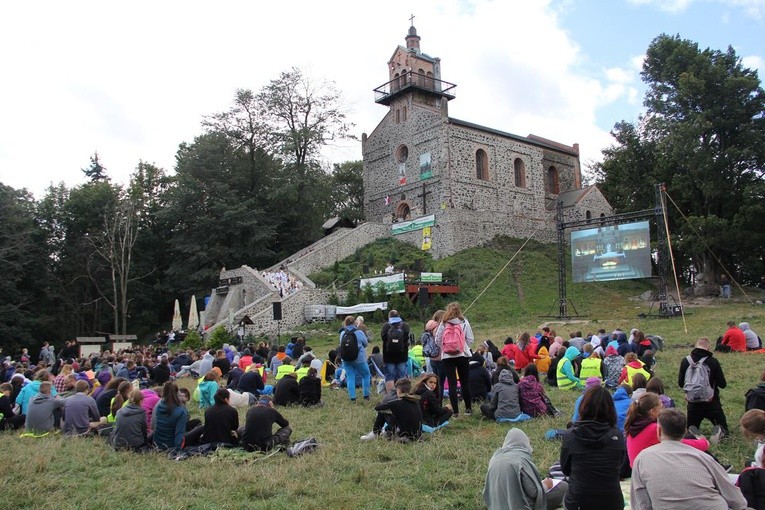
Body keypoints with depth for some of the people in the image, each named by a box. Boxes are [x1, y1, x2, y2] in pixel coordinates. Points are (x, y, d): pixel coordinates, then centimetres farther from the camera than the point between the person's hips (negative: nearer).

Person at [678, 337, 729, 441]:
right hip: (712, 403, -1)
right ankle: (719, 432, -16)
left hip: (693, 404, 1)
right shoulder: (713, 361, -11)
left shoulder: (685, 361, -6)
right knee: (723, 428, 18)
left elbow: (680, 384, 2)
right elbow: (723, 384, -5)